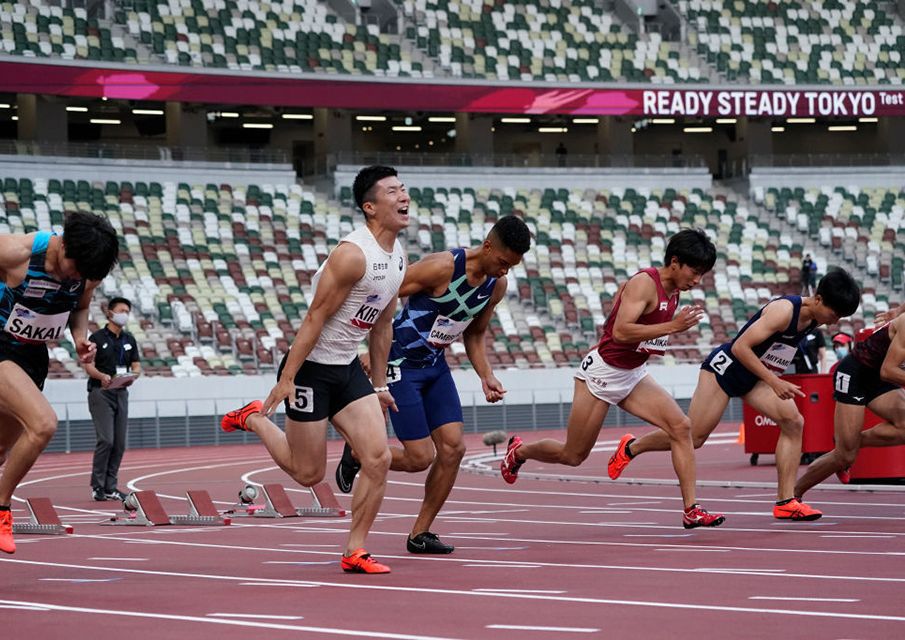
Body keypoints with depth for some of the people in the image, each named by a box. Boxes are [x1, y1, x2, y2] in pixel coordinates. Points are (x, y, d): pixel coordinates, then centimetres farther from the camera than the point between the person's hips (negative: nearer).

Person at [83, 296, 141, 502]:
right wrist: (102, 376, -28)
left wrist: (133, 375, -9)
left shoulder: (129, 339, 14)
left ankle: (110, 487, 9)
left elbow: (136, 365, 15)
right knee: (106, 440, -15)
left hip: (121, 392, 6)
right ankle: (97, 486, -8)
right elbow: (88, 365, -8)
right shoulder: (97, 337, -2)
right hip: (101, 392, -6)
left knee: (120, 443, 3)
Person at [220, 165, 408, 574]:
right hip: (312, 367, -8)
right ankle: (255, 418, 28)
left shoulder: (398, 256, 6)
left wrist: (379, 385, 19)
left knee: (378, 458, -7)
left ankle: (355, 551, 3)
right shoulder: (352, 254, -22)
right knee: (308, 474, 3)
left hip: (348, 368, 8)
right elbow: (315, 318, -21)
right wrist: (286, 379, -21)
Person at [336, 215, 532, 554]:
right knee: (420, 457, -9)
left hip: (435, 366, 7)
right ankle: (356, 454, 19)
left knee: (453, 448, -3)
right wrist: (378, 370, -20)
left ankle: (420, 533, 9)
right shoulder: (442, 267, -26)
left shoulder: (496, 285, -2)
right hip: (401, 364, -7)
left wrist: (486, 376, -2)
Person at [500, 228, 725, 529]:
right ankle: (518, 451, 36)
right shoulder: (644, 283, -23)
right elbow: (620, 332, -34)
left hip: (633, 375, 8)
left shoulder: (673, 289, 3)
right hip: (602, 372, -8)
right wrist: (672, 326, -36)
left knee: (681, 427, -13)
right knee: (573, 456, 6)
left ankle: (691, 510, -13)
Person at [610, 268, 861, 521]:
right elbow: (740, 347, -31)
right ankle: (631, 447, 22)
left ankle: (785, 502, -10)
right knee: (693, 437, -4)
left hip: (754, 376, 8)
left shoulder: (814, 318, -4)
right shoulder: (784, 310, -29)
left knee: (794, 422, -12)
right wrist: (774, 382, -32)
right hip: (725, 367, -8)